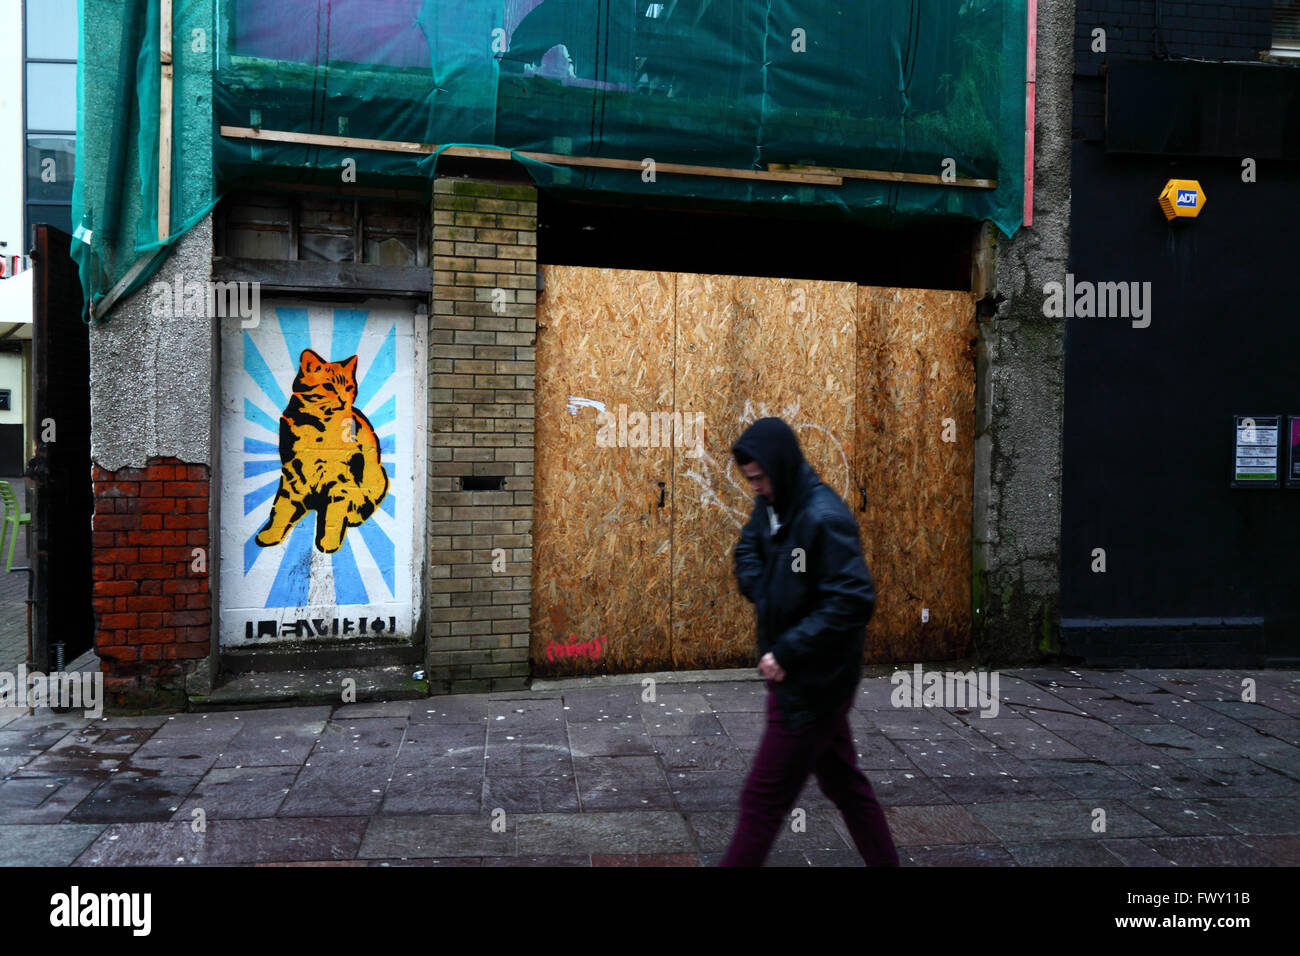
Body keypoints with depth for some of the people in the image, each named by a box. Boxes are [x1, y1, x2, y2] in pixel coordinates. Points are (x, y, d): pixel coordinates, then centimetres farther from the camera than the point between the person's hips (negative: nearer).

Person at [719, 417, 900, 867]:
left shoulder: (824, 518, -23)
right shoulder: (772, 506, 3)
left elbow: (854, 601, -27)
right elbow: (748, 551, 17)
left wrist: (787, 652, -26)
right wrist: (763, 595, -3)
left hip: (813, 683, -9)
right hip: (797, 676, 9)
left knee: (763, 797, 1)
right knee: (844, 783, 20)